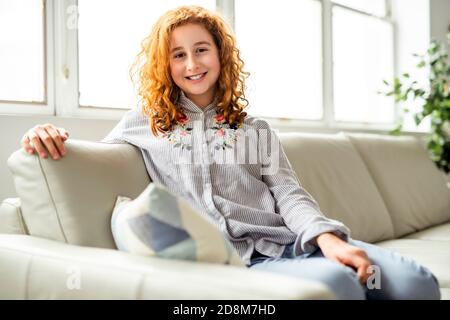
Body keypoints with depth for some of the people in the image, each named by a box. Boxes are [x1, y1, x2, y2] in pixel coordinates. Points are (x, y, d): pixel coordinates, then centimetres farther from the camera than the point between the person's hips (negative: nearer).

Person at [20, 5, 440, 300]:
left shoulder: (255, 129, 22)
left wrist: (326, 237, -12)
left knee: (415, 281, -21)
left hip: (292, 240, 4)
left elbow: (289, 193, 10)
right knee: (333, 281, -36)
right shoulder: (144, 123, 18)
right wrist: (48, 136, 1)